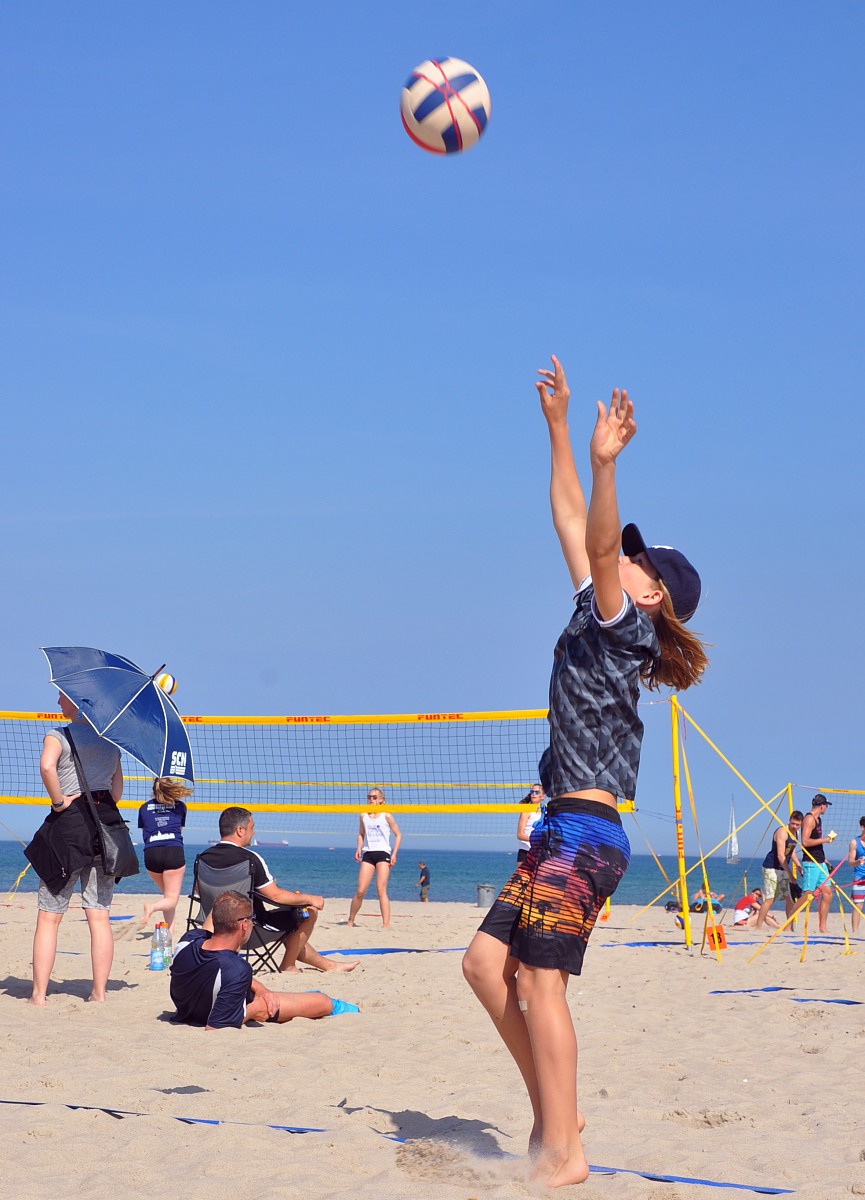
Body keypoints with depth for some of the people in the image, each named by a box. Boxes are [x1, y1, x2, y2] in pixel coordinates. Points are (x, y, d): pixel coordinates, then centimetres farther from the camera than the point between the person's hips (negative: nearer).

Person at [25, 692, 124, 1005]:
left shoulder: (58, 735, -6)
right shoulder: (111, 739, 13)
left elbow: (47, 766, -26)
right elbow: (117, 791, 14)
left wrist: (59, 801, -15)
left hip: (68, 824, -5)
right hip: (106, 821, 5)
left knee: (48, 917, 2)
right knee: (99, 917, 6)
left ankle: (39, 994, 1)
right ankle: (99, 992, 6)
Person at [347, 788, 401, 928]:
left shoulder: (386, 816, 0)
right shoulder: (363, 816, 10)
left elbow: (398, 835, 5)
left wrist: (394, 853, -4)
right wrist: (358, 849, 6)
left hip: (383, 853, -3)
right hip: (368, 854, 3)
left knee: (381, 890, -11)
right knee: (360, 891, -3)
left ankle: (386, 925, -12)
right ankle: (350, 921, 12)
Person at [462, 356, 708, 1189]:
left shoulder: (625, 630, -6)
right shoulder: (597, 624, 16)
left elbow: (597, 541, -24)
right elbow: (572, 524, 20)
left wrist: (605, 464, -38)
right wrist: (558, 426, 21)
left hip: (585, 831, -9)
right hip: (564, 832, 9)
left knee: (540, 981, -10)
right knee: (486, 963, 8)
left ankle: (564, 1153, -6)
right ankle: (554, 1112, 14)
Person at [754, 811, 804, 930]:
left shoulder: (796, 833, 9)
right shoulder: (782, 832, -19)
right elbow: (780, 856, -24)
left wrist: (799, 866, 16)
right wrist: (790, 874, -24)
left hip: (783, 869, 9)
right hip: (772, 868, -9)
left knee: (790, 898, 6)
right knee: (770, 899, -13)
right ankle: (758, 927, -9)